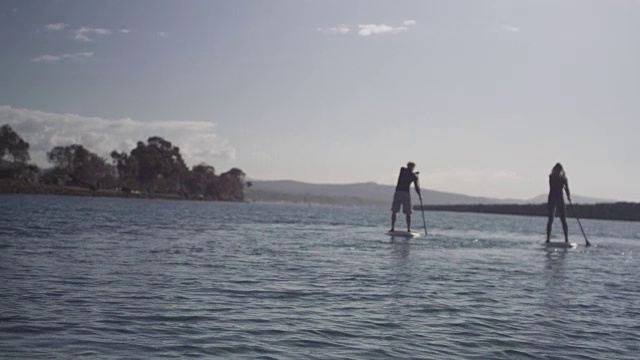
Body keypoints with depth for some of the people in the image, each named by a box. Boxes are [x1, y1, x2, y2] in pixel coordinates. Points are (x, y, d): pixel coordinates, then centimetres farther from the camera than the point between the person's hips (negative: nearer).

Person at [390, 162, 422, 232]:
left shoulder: (402, 170, 8)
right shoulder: (414, 176, 3)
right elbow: (417, 187, 2)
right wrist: (420, 196, 15)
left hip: (398, 193, 1)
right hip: (406, 193, -1)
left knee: (394, 211, 10)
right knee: (408, 213, 7)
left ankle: (393, 228, 1)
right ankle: (408, 229, 0)